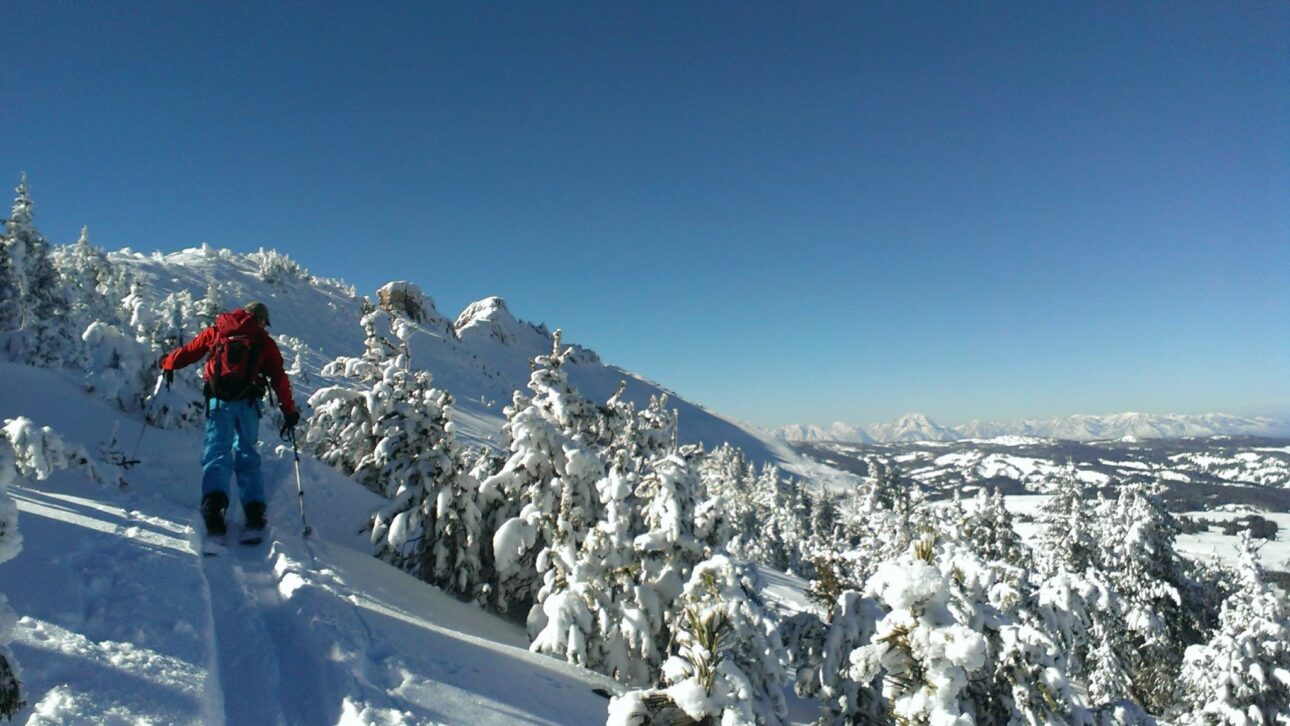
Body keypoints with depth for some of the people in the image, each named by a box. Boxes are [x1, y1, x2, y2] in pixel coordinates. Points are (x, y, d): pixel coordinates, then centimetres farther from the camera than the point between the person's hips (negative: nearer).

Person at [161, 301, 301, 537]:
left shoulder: (216, 331, 17)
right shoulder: (265, 342, 15)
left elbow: (190, 351, 21)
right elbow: (279, 378, 10)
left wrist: (167, 363, 41)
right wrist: (289, 411, 13)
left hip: (218, 400, 0)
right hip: (248, 402, 0)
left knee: (217, 451, -3)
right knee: (246, 453, 11)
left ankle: (214, 501, -27)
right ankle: (254, 510, 2)